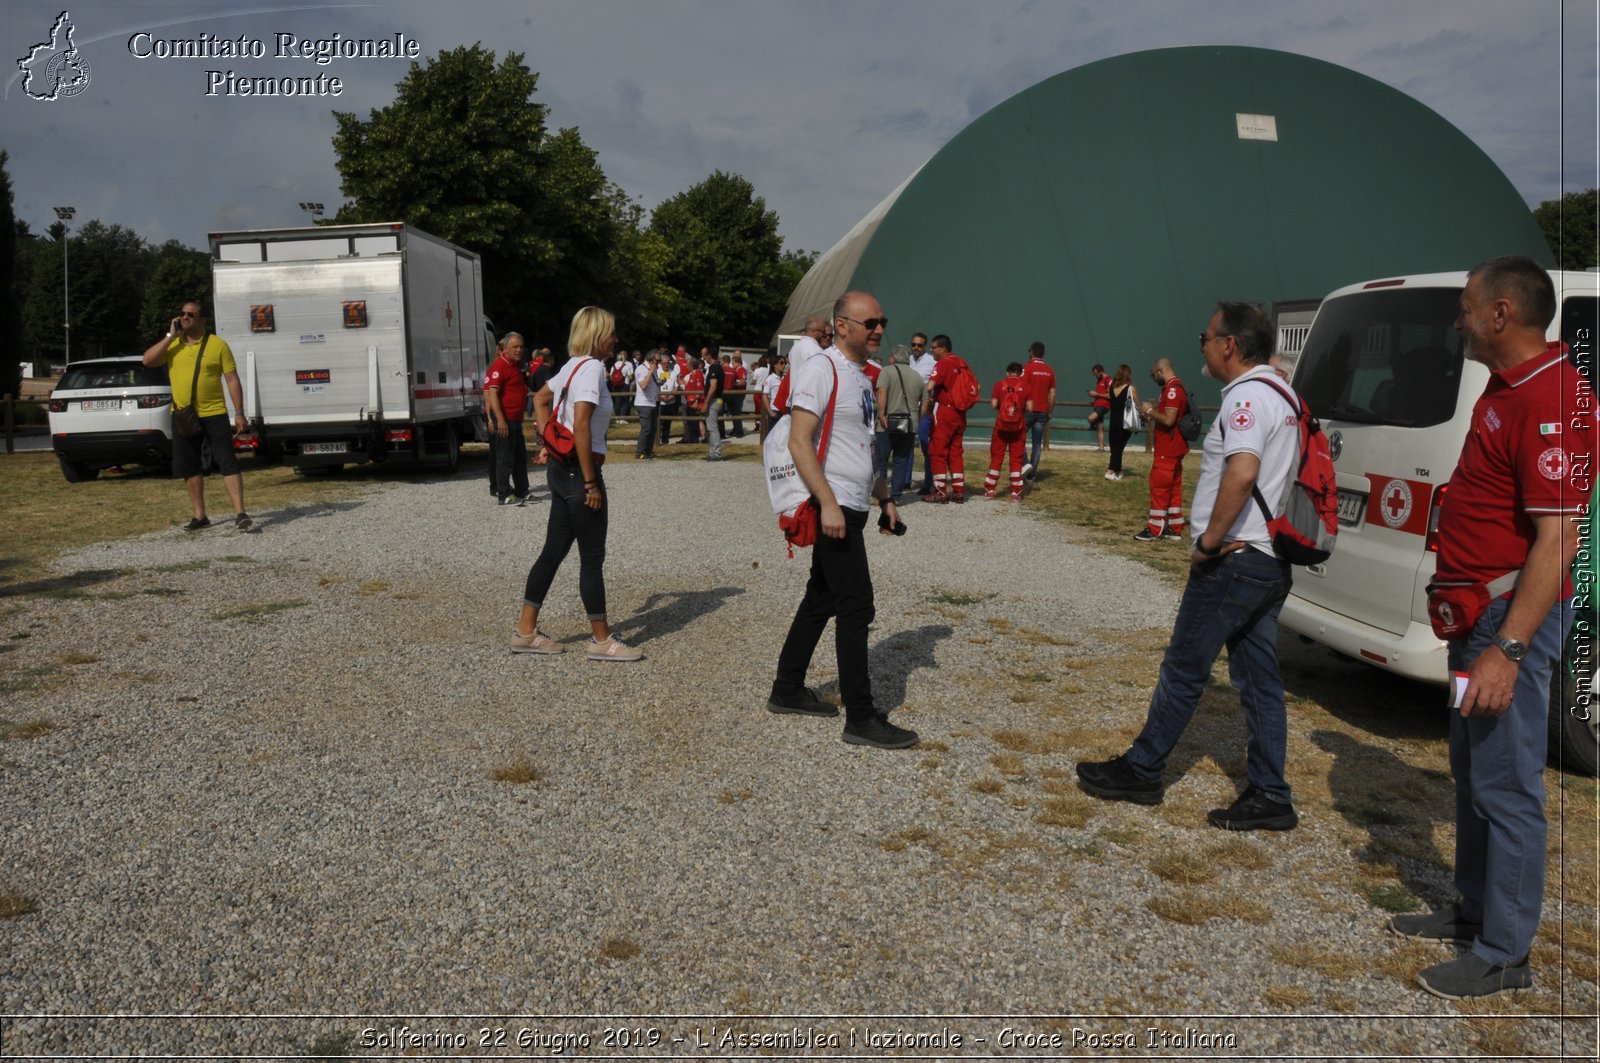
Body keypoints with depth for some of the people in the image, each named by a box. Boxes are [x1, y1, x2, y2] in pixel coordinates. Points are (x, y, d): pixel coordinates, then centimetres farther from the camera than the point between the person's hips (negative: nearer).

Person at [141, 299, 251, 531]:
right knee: (189, 468, 9)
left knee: (228, 463, -9)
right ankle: (200, 516, 19)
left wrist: (239, 414, -8)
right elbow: (147, 360, -6)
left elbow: (232, 380, -3)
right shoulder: (172, 344, 8)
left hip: (214, 414, -4)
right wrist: (171, 336, -9)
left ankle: (240, 513, -11)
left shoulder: (218, 345, -3)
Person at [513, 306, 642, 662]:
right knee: (592, 557, 0)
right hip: (578, 470, -9)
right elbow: (581, 427, -23)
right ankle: (602, 640, 9)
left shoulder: (573, 365, 13)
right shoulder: (592, 368, -15)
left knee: (554, 550, 13)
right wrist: (590, 483, -21)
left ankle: (526, 631, 19)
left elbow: (541, 399, 26)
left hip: (561, 469, 9)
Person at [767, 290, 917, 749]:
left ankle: (787, 690, 27)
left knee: (821, 600, 15)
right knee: (856, 607, -8)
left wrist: (884, 498, 20)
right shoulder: (820, 370, -12)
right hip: (834, 509, -10)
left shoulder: (860, 377, 18)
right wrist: (828, 504, -25)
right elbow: (799, 443, -20)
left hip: (850, 509, 10)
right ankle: (861, 718, -1)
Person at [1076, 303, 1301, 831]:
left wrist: (1210, 542, -22)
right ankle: (1268, 796, 14)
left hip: (1232, 562, -10)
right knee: (1259, 678, 11)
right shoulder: (1280, 395, 17)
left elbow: (1242, 472, -32)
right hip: (1269, 562, 10)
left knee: (1184, 668, 1)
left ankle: (1140, 770, 13)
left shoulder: (1247, 396, -15)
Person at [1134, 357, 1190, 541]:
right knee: (1173, 487, 11)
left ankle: (1155, 529, 0)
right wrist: (1154, 410, 10)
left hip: (1168, 449, -10)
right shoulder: (1174, 387, 15)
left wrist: (1150, 411, -11)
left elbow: (1168, 420, -25)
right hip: (1172, 448, 10)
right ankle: (1174, 529, 15)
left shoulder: (1172, 388, -18)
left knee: (1159, 486, -5)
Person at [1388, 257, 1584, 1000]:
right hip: (1478, 607, 11)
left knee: (1505, 786, 0)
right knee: (1471, 770, 20)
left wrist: (1507, 648, -28)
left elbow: (1557, 539, -26)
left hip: (1514, 615, -11)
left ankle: (1503, 954, 13)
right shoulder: (1504, 387, 12)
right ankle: (1474, 911, 35)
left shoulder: (1550, 400, -21)